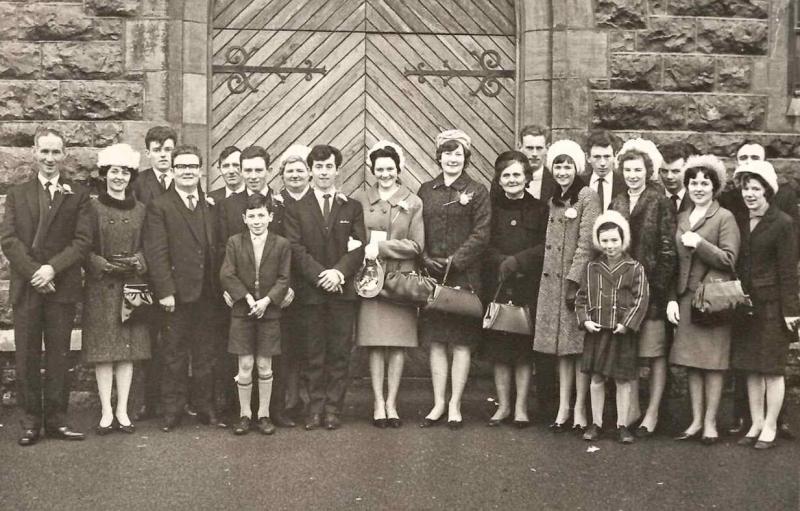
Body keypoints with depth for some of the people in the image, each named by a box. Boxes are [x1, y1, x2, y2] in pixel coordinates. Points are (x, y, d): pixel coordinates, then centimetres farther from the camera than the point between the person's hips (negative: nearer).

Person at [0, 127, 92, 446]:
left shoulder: (77, 195, 8)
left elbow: (83, 240, -2)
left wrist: (52, 268, -14)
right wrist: (33, 272, -12)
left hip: (62, 287, -1)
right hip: (26, 287, 1)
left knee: (59, 356, 3)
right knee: (27, 357, 3)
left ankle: (56, 420, 10)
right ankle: (30, 422, 10)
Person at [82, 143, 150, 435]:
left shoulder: (140, 210, 9)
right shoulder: (93, 208, 1)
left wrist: (137, 263, -11)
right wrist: (105, 266, -17)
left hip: (132, 286, 2)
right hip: (101, 288, -2)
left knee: (129, 351, 4)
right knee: (103, 351, 0)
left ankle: (122, 410, 12)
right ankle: (106, 412, 7)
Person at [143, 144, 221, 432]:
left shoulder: (211, 206, 12)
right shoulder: (159, 207, -3)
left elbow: (216, 249, 12)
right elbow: (155, 253, -8)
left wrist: (220, 285, 5)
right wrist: (165, 291, -14)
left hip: (207, 293, 4)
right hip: (177, 293, -4)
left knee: (205, 354, 11)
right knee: (174, 355, 4)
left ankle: (205, 408, 20)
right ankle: (172, 410, 13)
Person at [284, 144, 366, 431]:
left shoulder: (352, 208, 11)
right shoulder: (296, 209, 8)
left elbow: (359, 247, 2)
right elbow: (296, 250, -2)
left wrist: (339, 272, -14)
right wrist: (320, 275, -14)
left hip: (343, 289, 1)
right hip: (311, 290, -1)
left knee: (340, 353, 2)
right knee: (314, 354, 3)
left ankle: (334, 409, 9)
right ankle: (316, 408, 11)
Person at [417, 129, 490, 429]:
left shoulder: (477, 192, 1)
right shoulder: (426, 191, 11)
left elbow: (481, 235, -6)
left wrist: (454, 261, -14)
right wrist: (426, 259, -6)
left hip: (464, 277, -3)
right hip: (432, 276, 3)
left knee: (462, 342, 1)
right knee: (436, 342, 7)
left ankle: (455, 406, 8)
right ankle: (438, 404, 14)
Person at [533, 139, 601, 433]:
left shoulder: (587, 196, -6)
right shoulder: (555, 200, 17)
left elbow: (587, 242, -13)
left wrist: (574, 281, -17)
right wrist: (551, 279, 8)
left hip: (577, 279, -7)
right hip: (553, 281, 7)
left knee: (579, 345, -3)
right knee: (561, 346, 8)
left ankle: (579, 411, 2)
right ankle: (563, 408, 13)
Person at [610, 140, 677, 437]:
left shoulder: (660, 202, -4)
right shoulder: (617, 204, 11)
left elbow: (668, 248, -7)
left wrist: (662, 286, -11)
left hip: (651, 287, -4)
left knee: (655, 353, 3)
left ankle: (652, 413, 11)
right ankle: (632, 407, 19)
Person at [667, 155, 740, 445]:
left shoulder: (725, 218, -3)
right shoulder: (682, 219, 14)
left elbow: (728, 260, -10)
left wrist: (700, 244, -18)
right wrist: (672, 298, 6)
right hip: (685, 298, 5)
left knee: (712, 363, 0)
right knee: (691, 362, 7)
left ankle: (710, 423, 8)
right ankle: (696, 421, 15)